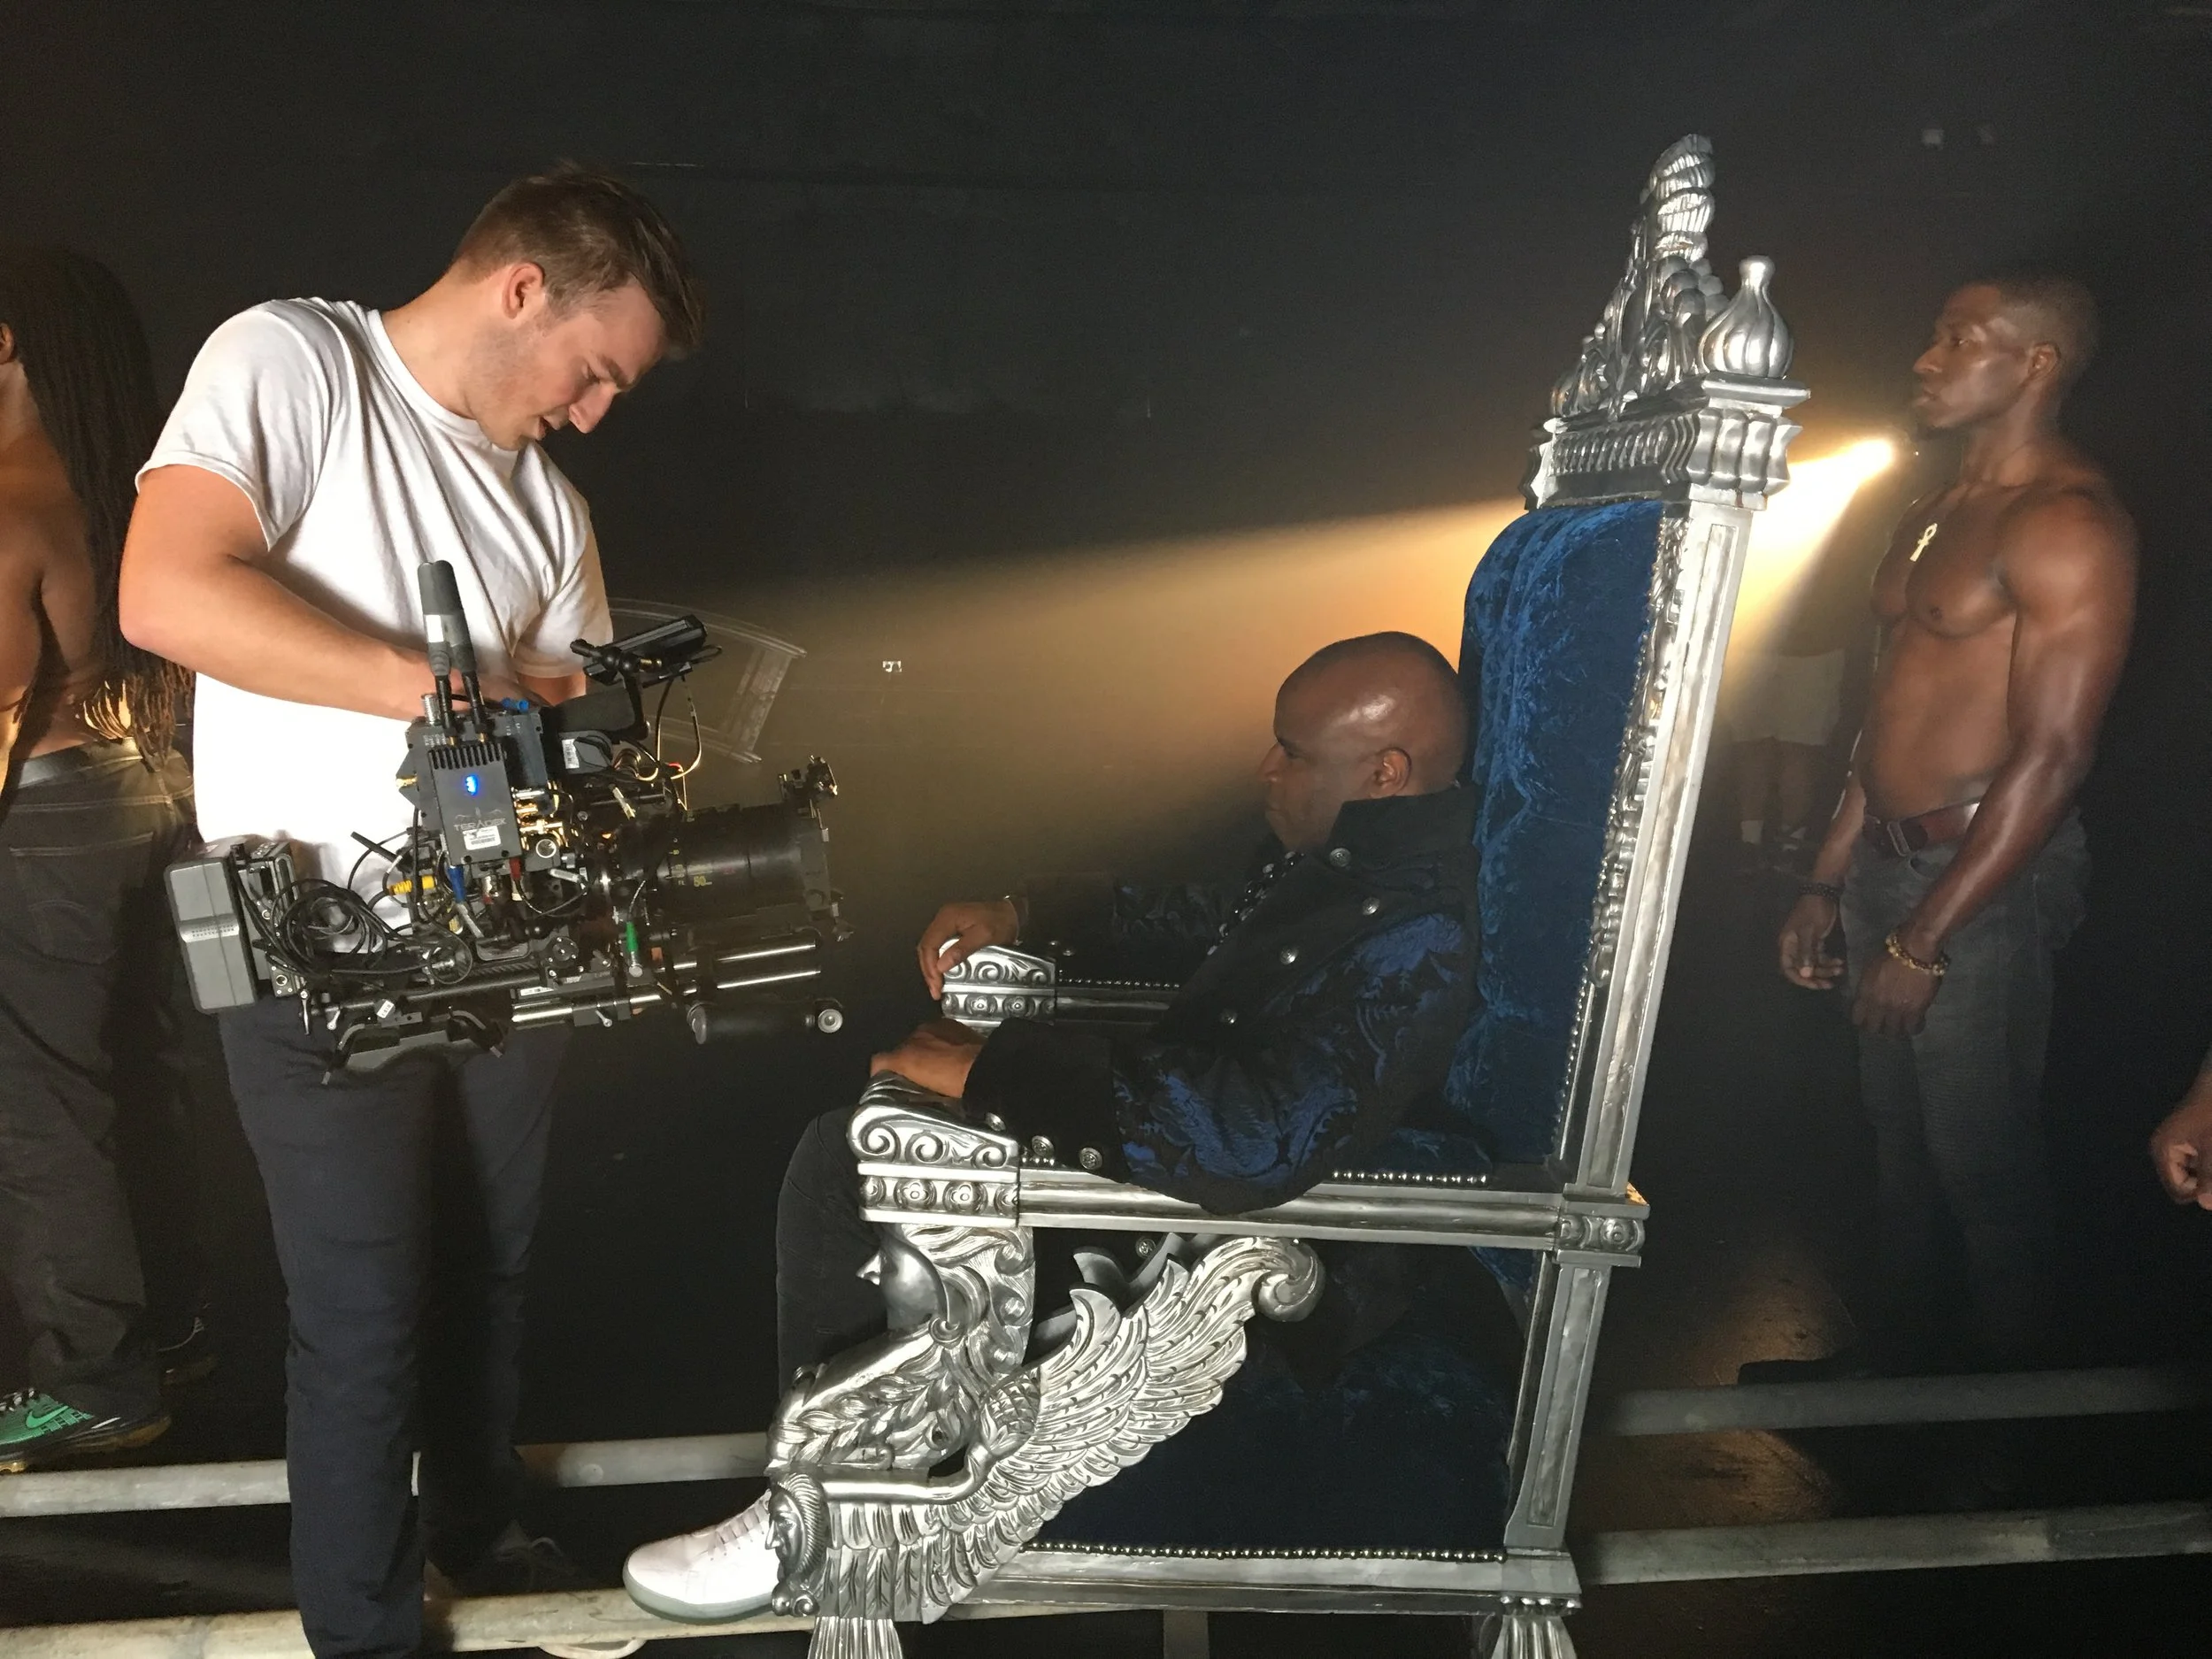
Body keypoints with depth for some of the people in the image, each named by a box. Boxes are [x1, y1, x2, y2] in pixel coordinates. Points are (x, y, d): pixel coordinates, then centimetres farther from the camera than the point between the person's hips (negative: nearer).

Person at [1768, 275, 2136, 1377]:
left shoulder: (2066, 524, -15)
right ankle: (1901, 1348, 35)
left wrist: (1923, 942, -19)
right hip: (1886, 865, 8)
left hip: (1985, 881, -8)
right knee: (1898, 1133, 18)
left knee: (1982, 1159, 4)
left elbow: (2053, 755, -21)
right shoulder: (1936, 517, 14)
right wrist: (1828, 884, 15)